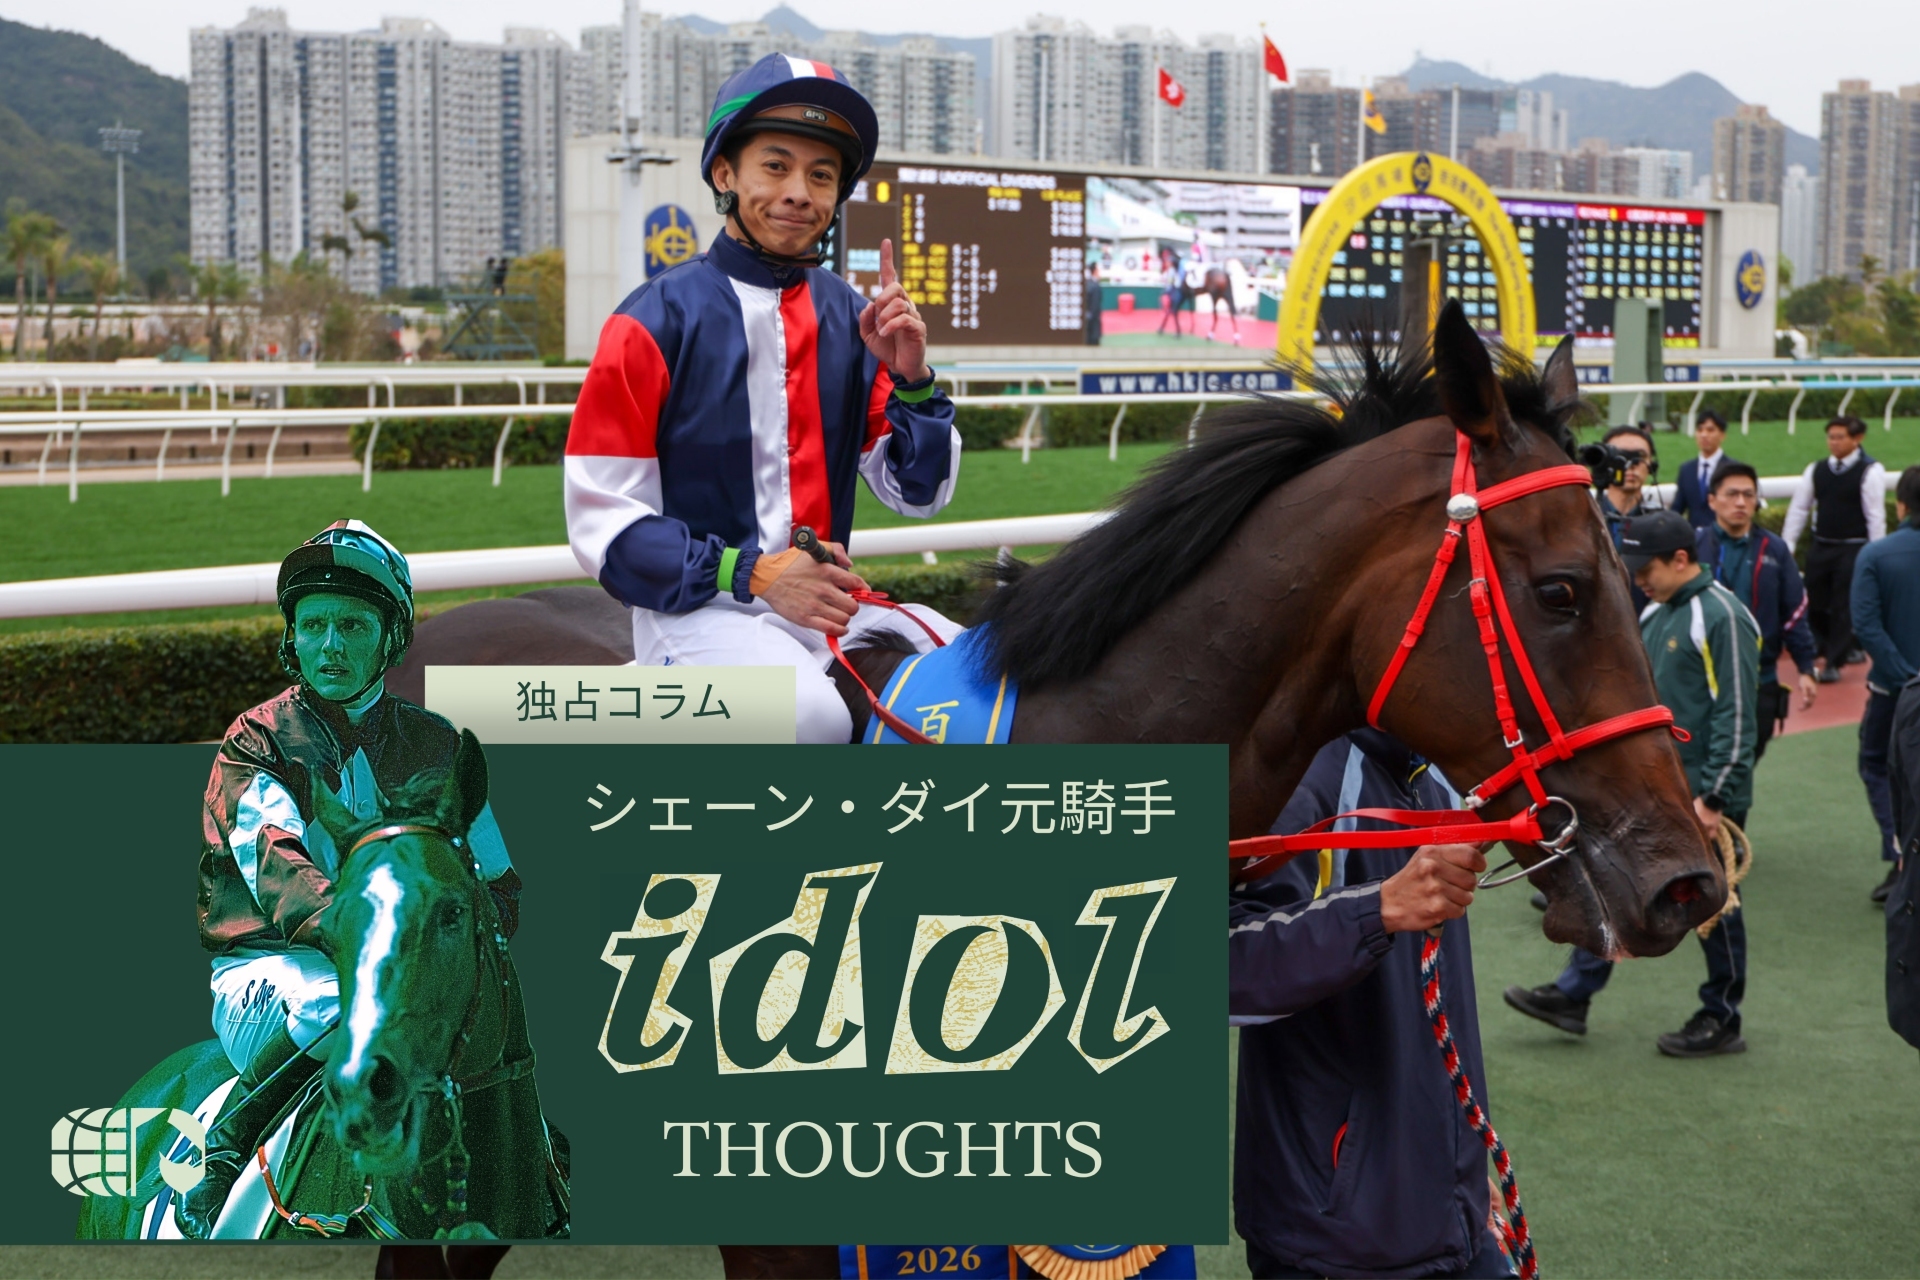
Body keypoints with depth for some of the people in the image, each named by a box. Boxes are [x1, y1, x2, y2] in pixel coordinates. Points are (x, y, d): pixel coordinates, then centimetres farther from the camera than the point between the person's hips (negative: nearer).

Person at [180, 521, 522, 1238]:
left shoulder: (435, 745, 14)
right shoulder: (259, 739, 3)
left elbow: (495, 879, 17)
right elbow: (272, 858, -16)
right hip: (268, 968, -3)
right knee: (339, 998, -37)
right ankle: (227, 1150, -16)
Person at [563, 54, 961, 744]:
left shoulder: (850, 319, 9)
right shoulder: (661, 319, -6)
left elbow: (917, 494, 12)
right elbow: (602, 518, -9)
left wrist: (910, 379, -4)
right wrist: (751, 573, -17)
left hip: (832, 602, 6)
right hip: (696, 608, -6)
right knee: (809, 713, -35)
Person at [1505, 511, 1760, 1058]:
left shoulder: (1721, 617, -17)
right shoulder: (1655, 614, 10)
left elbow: (1737, 717, -19)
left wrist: (1713, 798, -21)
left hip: (1703, 794, -8)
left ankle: (1721, 1021, 17)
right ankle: (1573, 995, 16)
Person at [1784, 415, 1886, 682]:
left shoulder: (1870, 472, -8)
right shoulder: (1815, 470, 4)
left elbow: (1876, 516, -8)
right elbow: (1799, 509, 9)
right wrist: (1787, 548, 5)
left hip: (1854, 549, -5)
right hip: (1821, 547, 5)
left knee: (1844, 607, -1)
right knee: (1816, 604, 10)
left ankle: (1834, 663, 8)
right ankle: (1825, 651, 33)